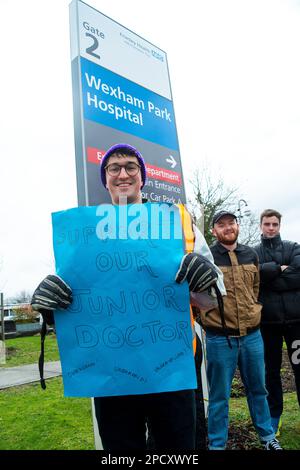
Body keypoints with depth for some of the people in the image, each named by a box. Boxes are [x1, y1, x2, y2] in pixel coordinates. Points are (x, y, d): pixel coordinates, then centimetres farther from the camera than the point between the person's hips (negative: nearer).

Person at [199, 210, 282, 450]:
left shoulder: (251, 254, 8)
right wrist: (210, 318, -4)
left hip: (252, 335, 5)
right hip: (220, 338, -4)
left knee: (258, 389, 19)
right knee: (220, 396, 7)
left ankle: (267, 436, 38)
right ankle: (217, 444, 24)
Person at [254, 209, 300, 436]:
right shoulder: (252, 253, 7)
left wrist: (269, 279, -11)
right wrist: (280, 268, -14)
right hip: (268, 319, 0)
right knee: (272, 369, 11)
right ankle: (274, 415, 26)